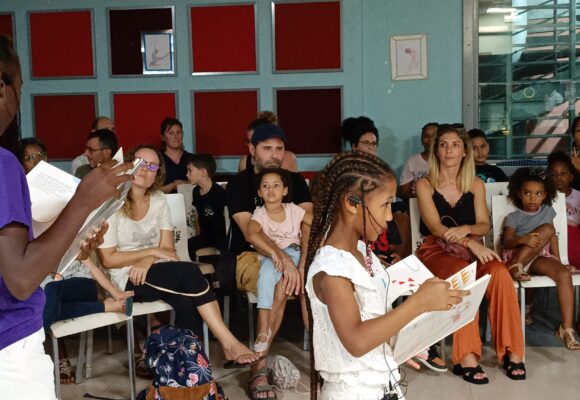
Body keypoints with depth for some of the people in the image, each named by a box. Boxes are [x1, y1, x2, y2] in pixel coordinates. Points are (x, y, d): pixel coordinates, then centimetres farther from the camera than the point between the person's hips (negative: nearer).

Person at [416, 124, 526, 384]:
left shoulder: (476, 185, 10)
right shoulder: (425, 185, -1)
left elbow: (484, 225, 3)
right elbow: (435, 228, -12)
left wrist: (465, 229, -21)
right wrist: (471, 243, -25)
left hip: (472, 250, 3)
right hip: (437, 251, -3)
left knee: (500, 272, -28)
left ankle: (511, 351, -22)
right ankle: (466, 357, -34)